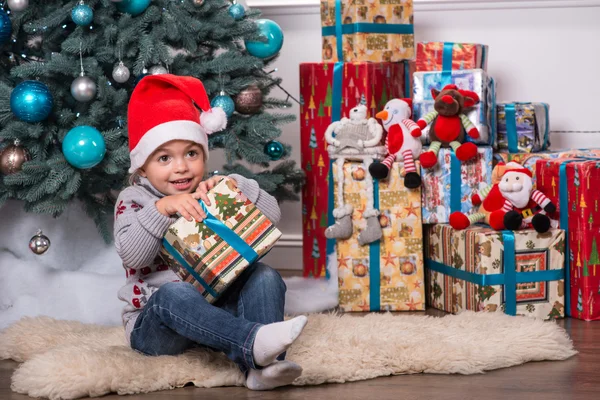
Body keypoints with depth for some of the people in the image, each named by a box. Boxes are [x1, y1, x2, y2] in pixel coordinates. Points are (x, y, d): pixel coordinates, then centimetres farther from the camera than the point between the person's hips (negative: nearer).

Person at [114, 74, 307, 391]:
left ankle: (263, 365, -39)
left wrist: (237, 187, -13)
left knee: (265, 276, -19)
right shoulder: (134, 200, 0)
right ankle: (253, 341, -56)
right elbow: (130, 255, -19)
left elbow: (271, 215, 2)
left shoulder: (210, 193, 10)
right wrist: (162, 208, -29)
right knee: (173, 294, -37)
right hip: (157, 321, -4)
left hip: (219, 307, 4)